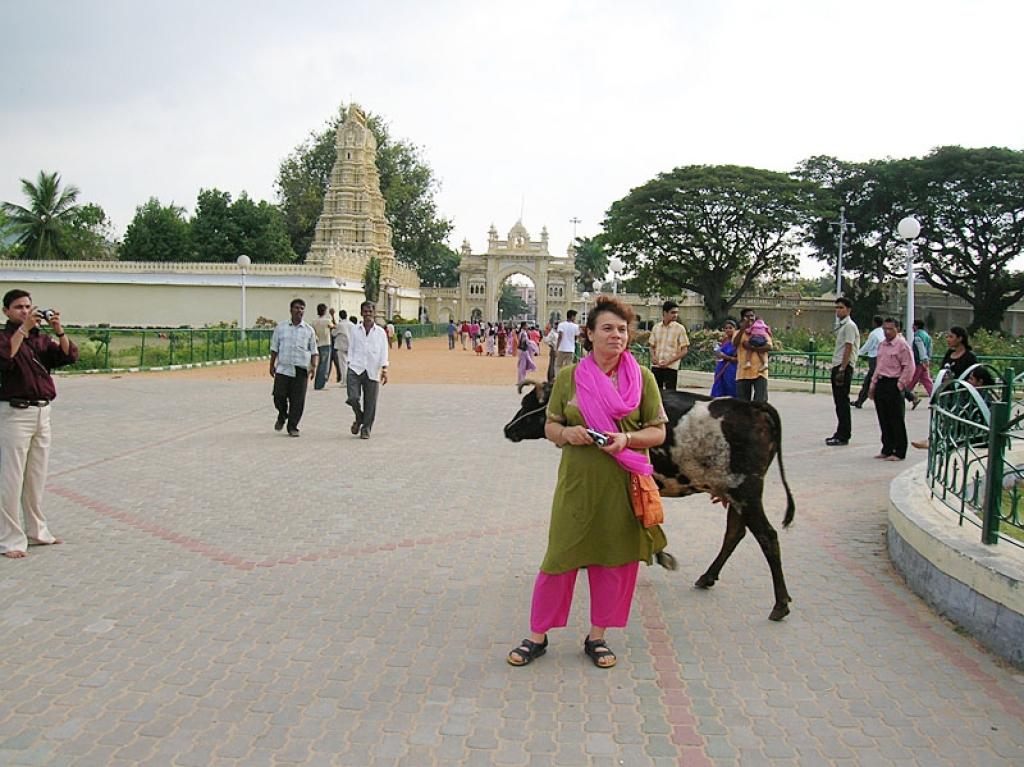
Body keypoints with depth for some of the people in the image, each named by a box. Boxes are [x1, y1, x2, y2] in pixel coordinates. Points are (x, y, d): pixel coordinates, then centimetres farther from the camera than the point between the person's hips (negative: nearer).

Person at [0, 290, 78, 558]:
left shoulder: (42, 339, 11)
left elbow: (70, 357, -2)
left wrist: (59, 331, -15)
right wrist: (23, 328, -27)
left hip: (43, 413, 6)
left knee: (36, 477, 15)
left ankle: (37, 531, 28)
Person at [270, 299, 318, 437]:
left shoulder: (309, 330, 6)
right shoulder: (281, 327, 7)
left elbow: (314, 351, 8)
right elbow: (274, 348, 13)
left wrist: (314, 366, -5)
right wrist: (272, 365, 10)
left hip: (301, 370, 0)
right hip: (283, 368, 0)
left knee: (297, 401, -2)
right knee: (279, 396, -2)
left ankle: (292, 427, 12)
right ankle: (282, 416, 28)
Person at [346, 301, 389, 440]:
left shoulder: (380, 332, 7)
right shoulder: (355, 330, 10)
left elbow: (383, 352, 4)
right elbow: (351, 349, 12)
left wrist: (384, 370, -5)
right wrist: (350, 364, 3)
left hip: (372, 371, 0)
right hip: (355, 370, 0)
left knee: (370, 403, 1)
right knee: (353, 398, -12)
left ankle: (366, 429, 16)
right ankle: (359, 419, 18)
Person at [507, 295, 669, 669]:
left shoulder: (642, 377, 0)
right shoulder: (568, 376, 1)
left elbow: (658, 431, 2)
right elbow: (550, 427, 7)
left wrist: (626, 438, -16)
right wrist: (567, 433, -16)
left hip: (624, 484, 1)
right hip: (577, 482, -1)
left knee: (615, 559, 10)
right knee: (561, 556, 4)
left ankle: (597, 637, 30)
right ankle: (538, 636, 22)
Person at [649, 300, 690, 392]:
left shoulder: (680, 328, -3)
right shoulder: (656, 327, 7)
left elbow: (684, 351, -3)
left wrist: (669, 361, -14)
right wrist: (653, 357, -5)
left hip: (671, 367, -3)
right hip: (656, 366, 3)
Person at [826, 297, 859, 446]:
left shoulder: (849, 326, -10)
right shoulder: (841, 326, 18)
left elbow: (848, 349, -17)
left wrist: (842, 370, -21)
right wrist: (836, 369, 17)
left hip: (844, 367, -10)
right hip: (837, 366, 10)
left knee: (843, 402, -7)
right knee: (839, 401, 13)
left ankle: (843, 436, -3)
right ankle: (840, 433, 19)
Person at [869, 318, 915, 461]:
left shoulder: (902, 345, -9)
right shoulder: (881, 345, 15)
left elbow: (909, 367, -12)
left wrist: (900, 385, -14)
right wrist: (873, 385, 17)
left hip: (893, 386, -8)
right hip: (881, 384, 8)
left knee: (896, 421, -2)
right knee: (883, 420, 11)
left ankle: (899, 452, 5)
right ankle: (887, 449, 20)